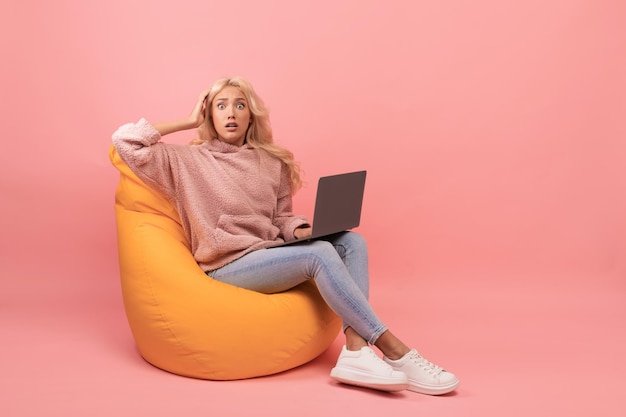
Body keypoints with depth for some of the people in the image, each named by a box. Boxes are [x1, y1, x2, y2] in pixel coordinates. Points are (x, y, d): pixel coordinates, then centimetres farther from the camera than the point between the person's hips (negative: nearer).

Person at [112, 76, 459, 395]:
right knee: (320, 253, -27)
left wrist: (301, 230, -9)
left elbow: (282, 217, 16)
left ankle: (356, 351, -31)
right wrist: (188, 122, 3)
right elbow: (125, 140, -3)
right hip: (226, 266, -6)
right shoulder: (188, 160, 3)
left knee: (350, 241, -15)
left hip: (269, 258, 6)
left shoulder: (272, 162, 14)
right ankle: (396, 353, -26)